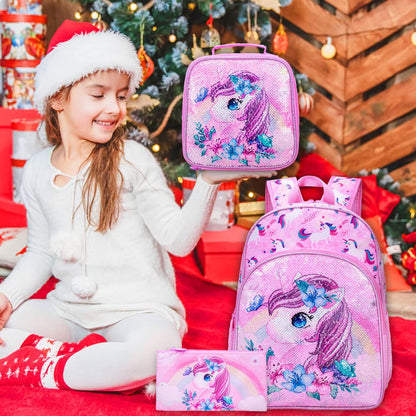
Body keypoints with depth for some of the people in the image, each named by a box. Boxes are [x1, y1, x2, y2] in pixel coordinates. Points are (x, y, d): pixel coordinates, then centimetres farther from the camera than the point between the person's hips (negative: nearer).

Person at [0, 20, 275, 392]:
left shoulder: (132, 161, -6)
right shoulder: (38, 172, 7)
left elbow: (179, 239, -10)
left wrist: (208, 182, -23)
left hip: (138, 309, -4)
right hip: (69, 309, 5)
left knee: (154, 351, -37)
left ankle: (51, 371, -17)